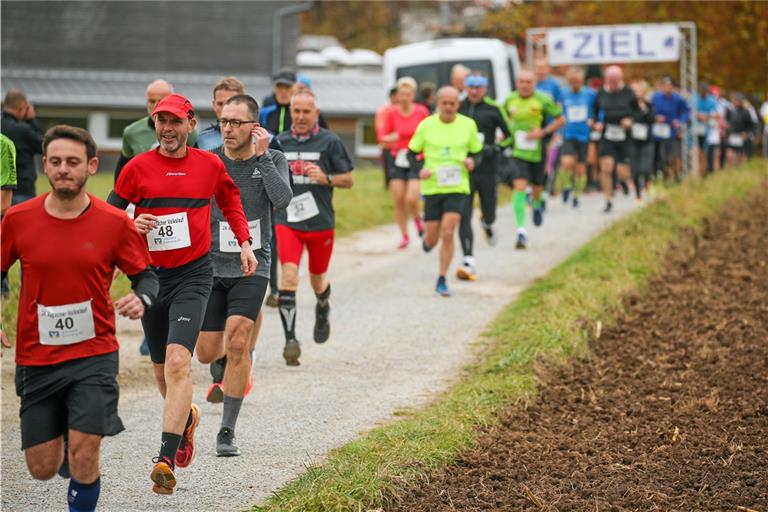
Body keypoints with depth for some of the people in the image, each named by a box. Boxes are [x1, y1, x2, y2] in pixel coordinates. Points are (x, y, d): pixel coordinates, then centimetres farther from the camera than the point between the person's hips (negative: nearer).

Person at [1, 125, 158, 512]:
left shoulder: (115, 223, -6)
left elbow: (146, 275, 4)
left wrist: (141, 299, -19)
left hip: (93, 354, -2)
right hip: (36, 359, 2)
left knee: (83, 459, -13)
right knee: (42, 469, 8)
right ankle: (64, 443, 45)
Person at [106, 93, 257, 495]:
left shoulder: (210, 165, 3)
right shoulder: (138, 167, 0)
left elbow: (230, 199, 22)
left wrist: (244, 243, 14)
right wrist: (132, 225, -15)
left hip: (193, 275, -2)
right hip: (149, 276, 2)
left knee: (177, 362, -20)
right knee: (162, 369, 15)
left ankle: (166, 460, -25)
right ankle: (186, 416, 48)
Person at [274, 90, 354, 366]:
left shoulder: (330, 141, -2)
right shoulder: (279, 142, 6)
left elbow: (349, 180, 1)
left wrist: (326, 178, -16)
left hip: (320, 221, -1)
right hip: (287, 220, 1)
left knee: (317, 279, 14)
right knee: (289, 274, -17)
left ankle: (323, 310, 50)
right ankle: (290, 340, -17)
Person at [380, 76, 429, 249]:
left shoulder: (421, 112, -3)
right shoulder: (392, 113, 0)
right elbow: (383, 139, 5)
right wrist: (391, 138, -16)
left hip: (417, 161, -2)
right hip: (397, 160, 2)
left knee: (411, 199, -16)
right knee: (398, 200, 0)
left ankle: (417, 218, 19)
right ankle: (404, 236, 15)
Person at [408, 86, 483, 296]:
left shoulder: (468, 125, 1)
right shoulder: (426, 125, -2)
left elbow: (478, 152, 13)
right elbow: (411, 153, 6)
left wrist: (472, 161, -11)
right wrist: (420, 169, -13)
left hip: (458, 188, 0)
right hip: (432, 187, 0)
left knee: (448, 234, -13)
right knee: (432, 239, 4)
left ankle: (442, 280, 1)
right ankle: (427, 240, 44)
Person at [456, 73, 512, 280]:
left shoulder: (493, 109, -2)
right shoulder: (457, 108, 4)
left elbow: (510, 135, 3)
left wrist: (495, 148, -11)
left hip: (487, 170, -1)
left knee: (489, 215, 7)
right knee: (463, 217, -10)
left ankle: (487, 225, 47)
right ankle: (469, 261, -10)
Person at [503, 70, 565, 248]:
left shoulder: (543, 100, -8)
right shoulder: (510, 100, 1)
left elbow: (560, 120, -2)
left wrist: (543, 132, -14)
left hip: (538, 151, 0)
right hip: (518, 152, 0)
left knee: (537, 187, 13)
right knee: (519, 186, -15)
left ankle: (537, 206, 53)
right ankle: (521, 231, -17)